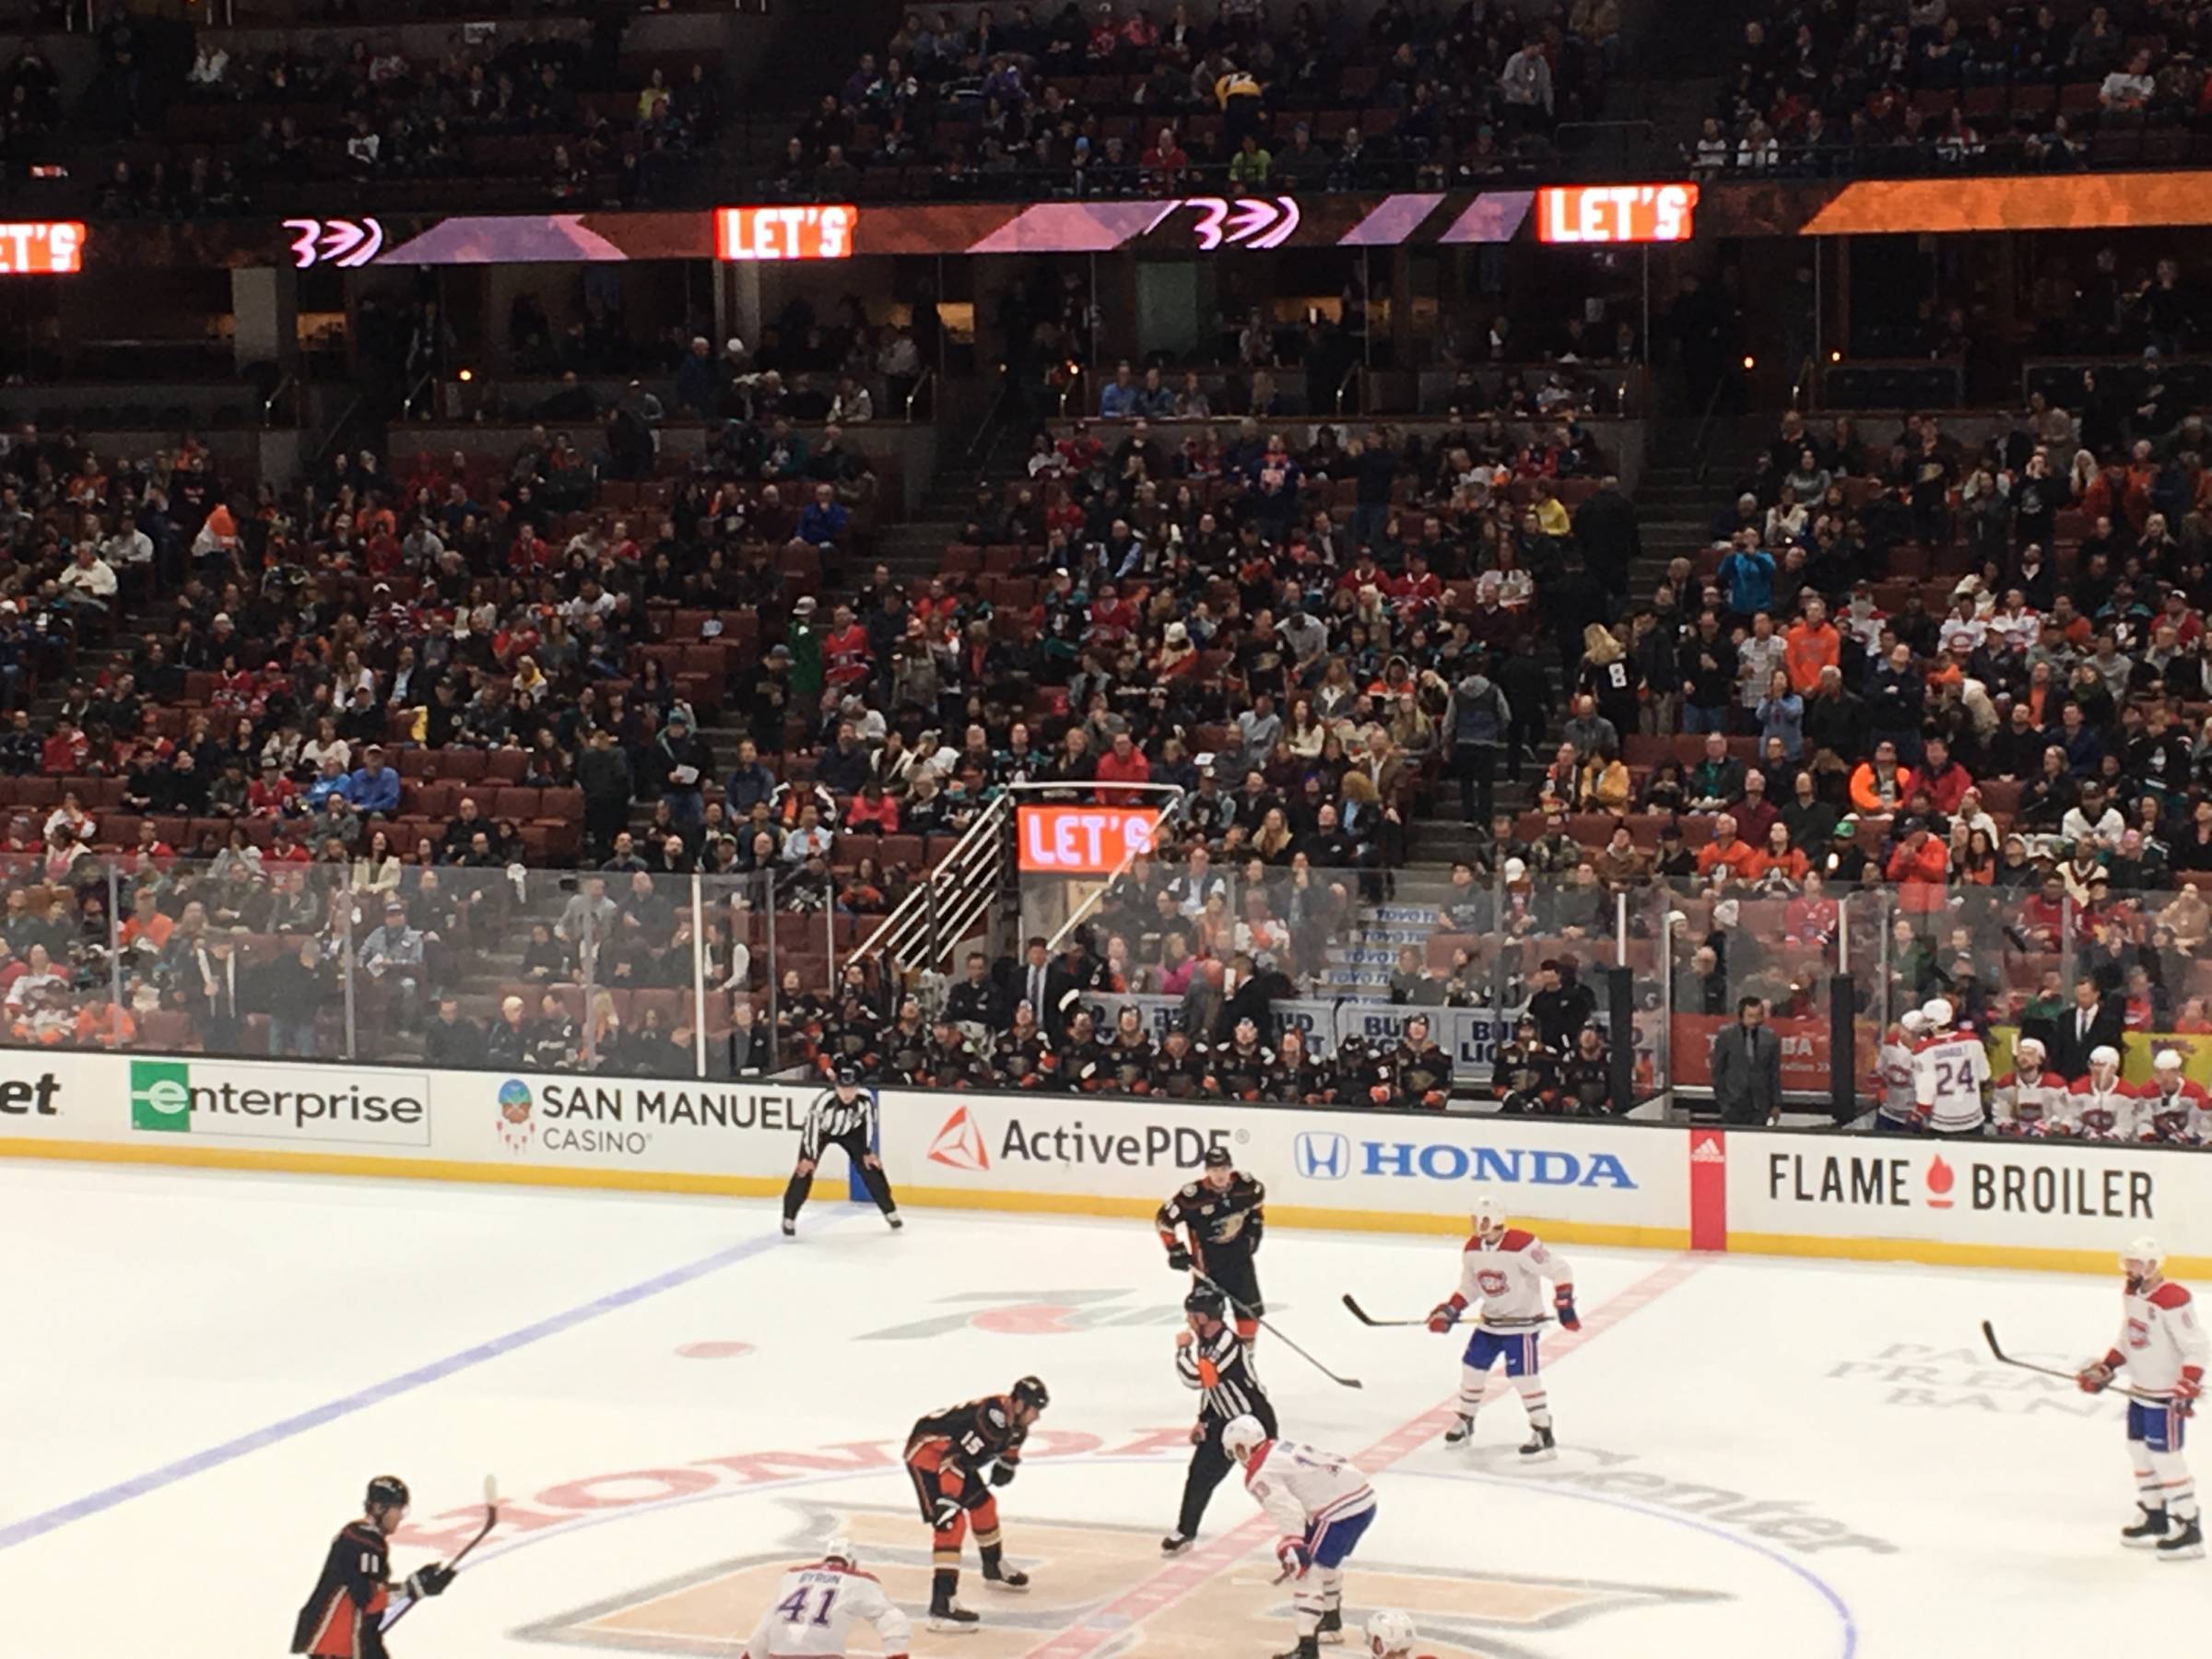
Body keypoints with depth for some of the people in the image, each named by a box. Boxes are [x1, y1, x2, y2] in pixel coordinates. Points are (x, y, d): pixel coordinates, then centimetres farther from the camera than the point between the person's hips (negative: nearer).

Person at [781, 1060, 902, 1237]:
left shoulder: (866, 1098, -31)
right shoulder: (825, 1100, -40)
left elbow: (869, 1122, -13)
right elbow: (812, 1125, -29)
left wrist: (868, 1152, -8)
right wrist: (809, 1157, -28)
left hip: (850, 1130, 3)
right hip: (820, 1130, -3)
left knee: (869, 1166, -3)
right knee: (805, 1169, -14)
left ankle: (889, 1210, 13)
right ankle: (789, 1218, -3)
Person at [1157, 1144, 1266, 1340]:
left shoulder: (1245, 1185, -15)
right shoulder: (1192, 1196, -27)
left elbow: (1258, 1198, 10)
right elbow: (1163, 1219, -16)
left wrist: (1254, 1227, 7)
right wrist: (1176, 1250, -16)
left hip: (1239, 1251, 4)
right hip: (1207, 1257, -4)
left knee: (1249, 1306, 9)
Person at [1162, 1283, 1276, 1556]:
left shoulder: (1228, 1345, -31)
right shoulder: (1207, 1339, 0)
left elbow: (1195, 1378, -37)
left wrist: (1183, 1348, -22)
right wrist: (1202, 1419, 10)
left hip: (1255, 1419, -9)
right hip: (1225, 1418, 9)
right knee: (1201, 1474, 10)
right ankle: (1184, 1532, 20)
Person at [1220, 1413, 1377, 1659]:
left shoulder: (1261, 1475, -8)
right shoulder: (1284, 1446, 18)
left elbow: (1287, 1510, -22)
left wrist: (1291, 1547, -29)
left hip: (1342, 1512, -10)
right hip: (1364, 1498, 10)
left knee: (1310, 1572, -9)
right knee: (1327, 1562, 31)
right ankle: (1332, 1621, 50)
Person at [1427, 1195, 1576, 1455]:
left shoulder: (1522, 1245, -25)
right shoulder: (1472, 1250, -2)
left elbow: (1559, 1270, -22)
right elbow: (1469, 1287, 11)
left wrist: (1564, 1305, -26)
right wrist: (1448, 1311, -1)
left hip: (1522, 1321, -7)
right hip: (1490, 1320, 7)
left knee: (1523, 1374, -15)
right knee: (1472, 1366, 9)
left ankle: (1543, 1433, -7)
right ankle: (1464, 1422, 29)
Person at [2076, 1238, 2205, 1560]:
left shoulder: (2172, 1300, -23)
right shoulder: (2132, 1294, 6)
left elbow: (2197, 1348, -24)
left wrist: (2187, 1388, -30)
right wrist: (2104, 1369, 9)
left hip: (2167, 1393, -10)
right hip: (2141, 1389, 10)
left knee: (2165, 1457, -8)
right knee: (2139, 1450, 15)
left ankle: (2188, 1528, -2)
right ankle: (2155, 1518, 28)